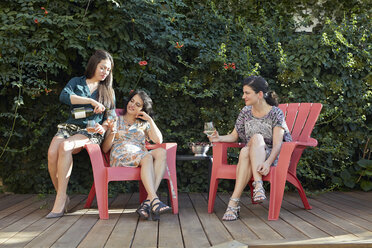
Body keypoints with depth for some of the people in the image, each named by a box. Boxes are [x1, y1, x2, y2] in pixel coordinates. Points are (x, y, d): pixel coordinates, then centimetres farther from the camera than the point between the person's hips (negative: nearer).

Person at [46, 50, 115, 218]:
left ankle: (60, 200, -32)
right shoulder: (76, 82, 15)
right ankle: (62, 196, -15)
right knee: (52, 152, -31)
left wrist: (103, 127, -9)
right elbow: (64, 97, -7)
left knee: (65, 146, -34)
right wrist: (91, 101, -15)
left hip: (91, 132, -1)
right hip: (70, 127, 2)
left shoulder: (108, 91, 18)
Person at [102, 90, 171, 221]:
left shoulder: (143, 124, 27)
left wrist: (150, 120, 6)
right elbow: (105, 149, 10)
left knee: (162, 152, -30)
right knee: (147, 157, -35)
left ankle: (148, 202, -42)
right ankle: (155, 200, -49)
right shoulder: (116, 120, 19)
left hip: (141, 158, 3)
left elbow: (158, 140, 8)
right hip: (120, 157, -3)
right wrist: (112, 133, -8)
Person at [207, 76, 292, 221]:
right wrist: (219, 138, -9)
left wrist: (268, 163, -33)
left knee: (256, 137, -35)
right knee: (245, 151, -34)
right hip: (250, 156, 3)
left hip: (270, 157, -3)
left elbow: (277, 144, -15)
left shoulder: (275, 113, -6)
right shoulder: (246, 112, 9)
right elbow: (234, 136, 12)